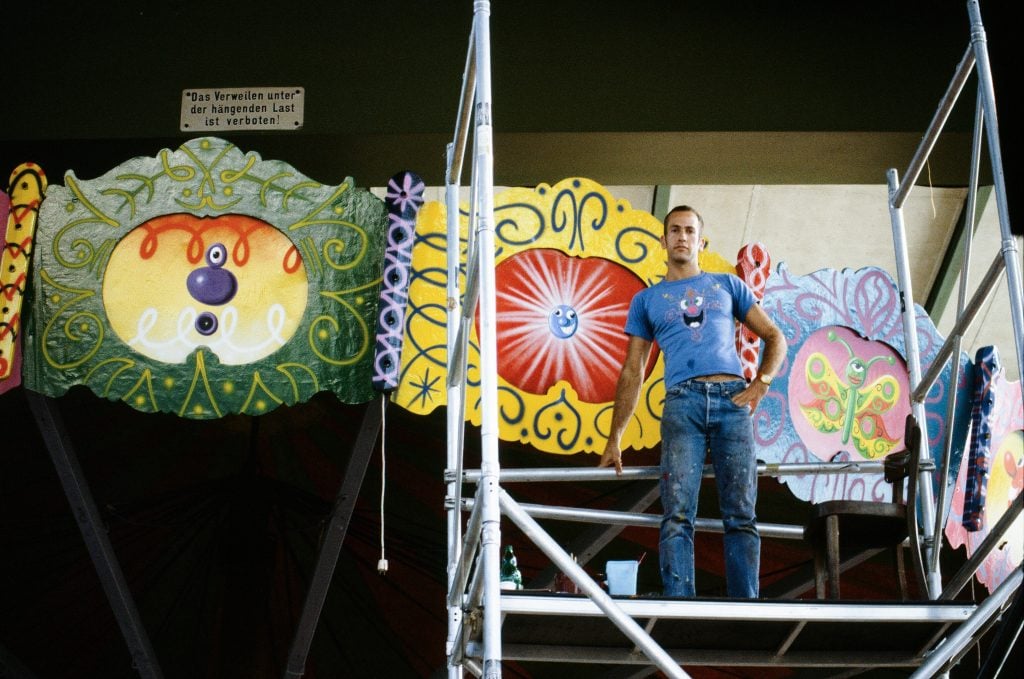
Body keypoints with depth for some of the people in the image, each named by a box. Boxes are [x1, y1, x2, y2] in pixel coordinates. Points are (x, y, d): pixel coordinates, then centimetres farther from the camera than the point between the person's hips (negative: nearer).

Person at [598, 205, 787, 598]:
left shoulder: (727, 285, 22)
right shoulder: (647, 299, 21)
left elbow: (774, 337, 19)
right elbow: (632, 373, 18)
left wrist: (761, 384, 0)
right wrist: (614, 439, 10)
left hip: (733, 400, 1)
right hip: (682, 402, 0)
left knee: (741, 516, -5)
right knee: (677, 517, -12)